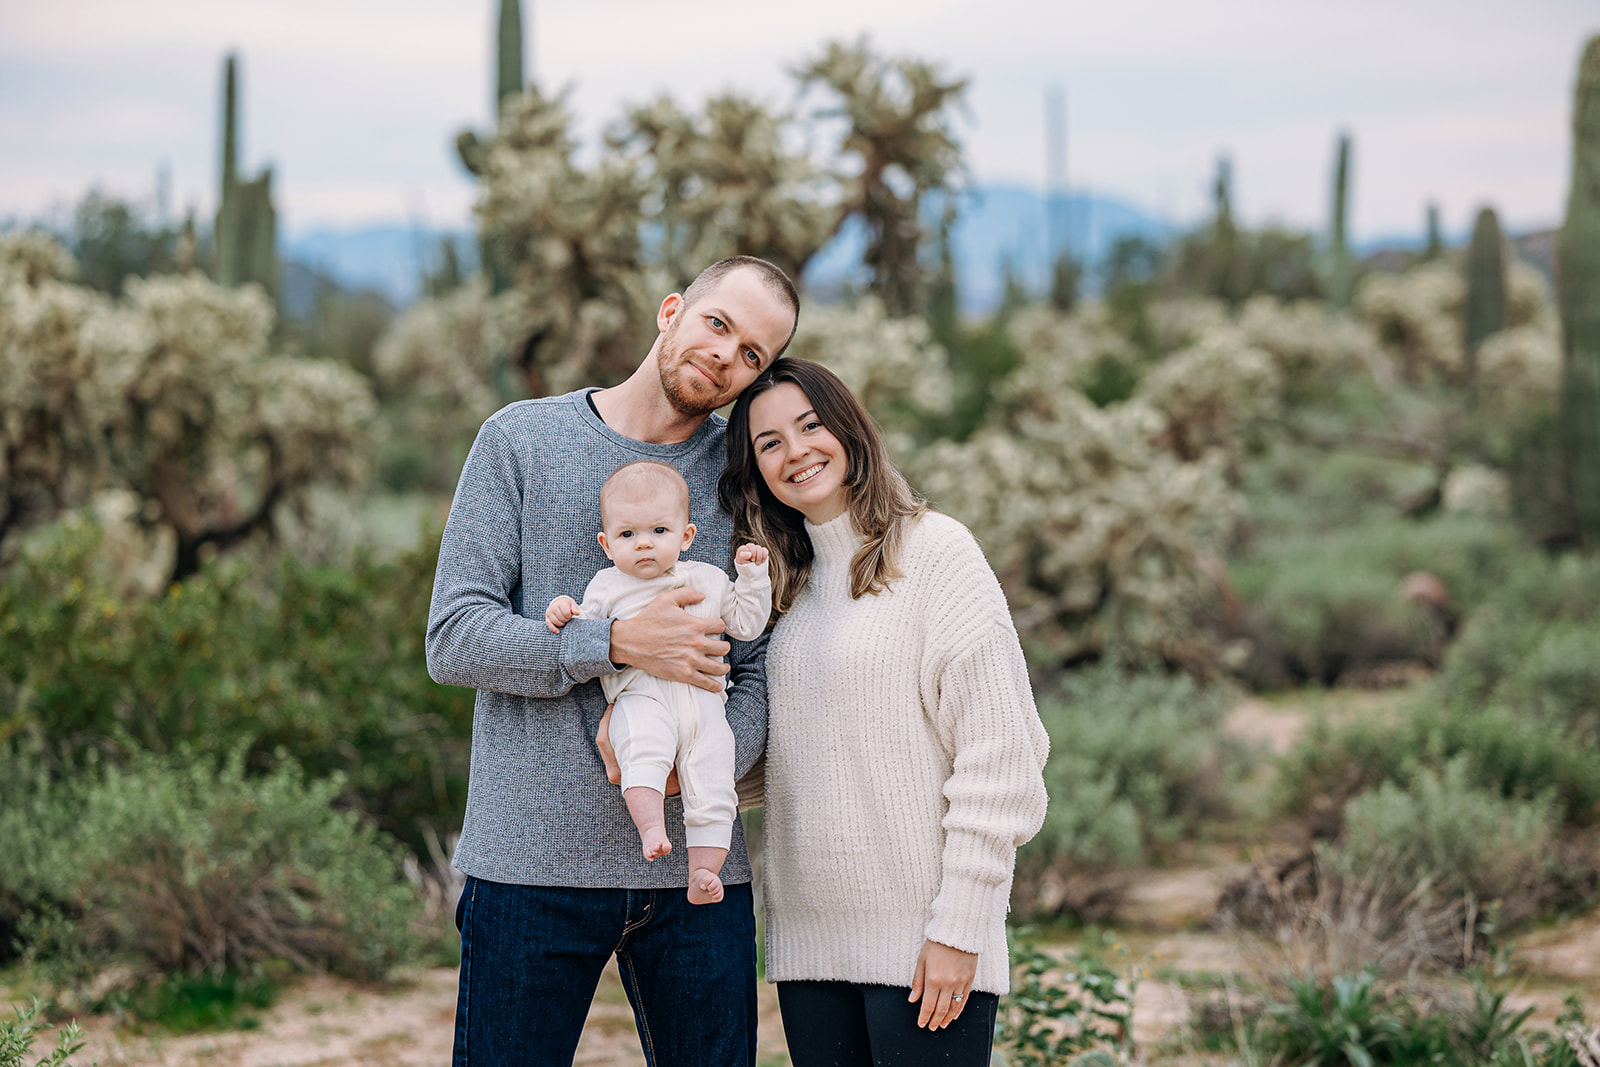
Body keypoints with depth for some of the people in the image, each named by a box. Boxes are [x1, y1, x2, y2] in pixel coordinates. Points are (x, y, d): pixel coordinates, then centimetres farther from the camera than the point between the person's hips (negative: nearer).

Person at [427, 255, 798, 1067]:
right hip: (532, 862, -2)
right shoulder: (522, 439, 2)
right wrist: (619, 645, -16)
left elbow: (760, 672, 5)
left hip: (699, 870, 3)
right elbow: (453, 640, -6)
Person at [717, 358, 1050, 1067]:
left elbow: (996, 750, -10)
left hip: (920, 934, -6)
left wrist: (960, 927, -14)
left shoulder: (934, 550, -5)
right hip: (808, 940, 6)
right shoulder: (785, 588, 15)